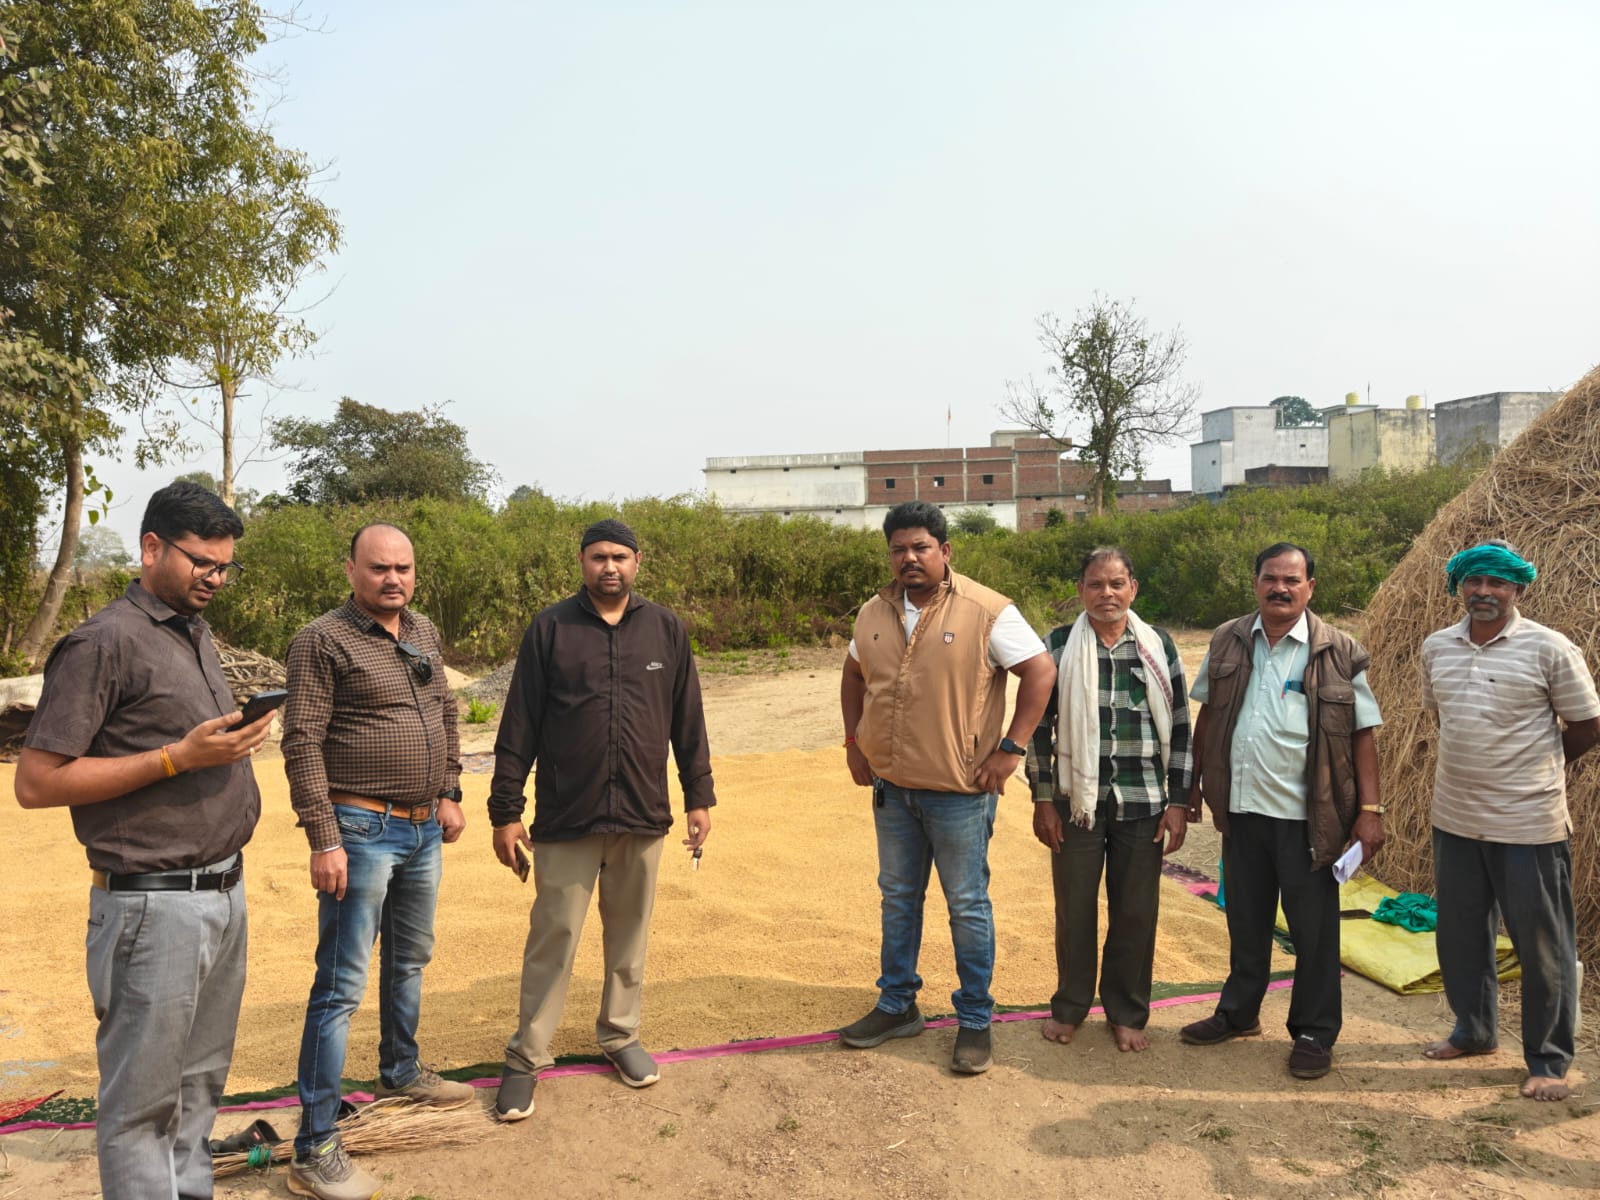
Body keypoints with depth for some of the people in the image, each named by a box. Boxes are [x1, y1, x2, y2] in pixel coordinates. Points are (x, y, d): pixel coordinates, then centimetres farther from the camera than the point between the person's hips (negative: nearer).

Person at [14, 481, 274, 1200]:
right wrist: (180, 757, -19)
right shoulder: (106, 642, -11)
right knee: (143, 1099, 5)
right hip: (154, 905, -8)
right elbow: (36, 782, -15)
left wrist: (239, 734, 7)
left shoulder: (197, 634, 13)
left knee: (201, 1083, 17)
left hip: (224, 891, 8)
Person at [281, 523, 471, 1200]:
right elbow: (302, 744, -15)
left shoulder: (423, 633, 9)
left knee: (410, 960, 22)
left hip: (423, 828, 7)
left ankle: (400, 1073, 42)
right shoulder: (323, 641, -12)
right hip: (361, 831, -7)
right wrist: (324, 840, -18)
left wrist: (449, 793, 14)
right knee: (343, 984, -3)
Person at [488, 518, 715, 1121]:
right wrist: (505, 811, -2)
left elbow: (688, 721, 9)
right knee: (552, 940, 6)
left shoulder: (666, 629, 5)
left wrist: (699, 797, 8)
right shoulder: (550, 629, -2)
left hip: (643, 819, 2)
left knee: (630, 938, 14)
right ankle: (526, 1057, 21)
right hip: (565, 820, -2)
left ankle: (620, 1034, 34)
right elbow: (518, 727, -1)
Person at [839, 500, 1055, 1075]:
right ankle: (897, 1006, 34)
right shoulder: (874, 613, 4)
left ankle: (975, 1021, 23)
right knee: (898, 898, 18)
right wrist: (854, 741, 10)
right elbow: (853, 676, 19)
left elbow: (1041, 672, -11)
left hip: (960, 791, -5)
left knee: (968, 906, 7)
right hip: (891, 788, 5)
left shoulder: (986, 611, -13)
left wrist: (1010, 748, -15)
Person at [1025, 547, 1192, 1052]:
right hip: (1077, 802, -1)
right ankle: (1069, 1006, 30)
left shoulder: (1159, 646, 2)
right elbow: (1039, 726, 0)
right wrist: (1042, 800, -2)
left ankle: (1127, 1013, 28)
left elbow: (1179, 729, 5)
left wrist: (1178, 802, 1)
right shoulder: (1057, 647, -2)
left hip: (1143, 804, 1)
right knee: (1074, 908, 11)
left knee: (1136, 914, 10)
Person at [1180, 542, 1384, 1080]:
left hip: (1307, 814, -3)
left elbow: (1364, 733, -4)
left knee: (1314, 929, 7)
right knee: (1245, 919, 17)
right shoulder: (1227, 642, 5)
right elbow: (1207, 715, 13)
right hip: (1241, 809, 3)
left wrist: (1370, 809, -9)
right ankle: (1239, 1012, 34)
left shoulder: (1339, 652, -4)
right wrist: (1194, 783, 13)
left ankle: (1314, 1034, 23)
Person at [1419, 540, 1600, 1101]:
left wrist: (1532, 764, 5)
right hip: (1454, 819, 5)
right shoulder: (1437, 647, 5)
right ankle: (1473, 1030, 38)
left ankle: (1549, 1061, 23)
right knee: (1460, 933, 18)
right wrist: (1475, 762, 11)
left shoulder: (1549, 649, -11)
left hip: (1529, 824, -5)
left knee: (1542, 944, 6)